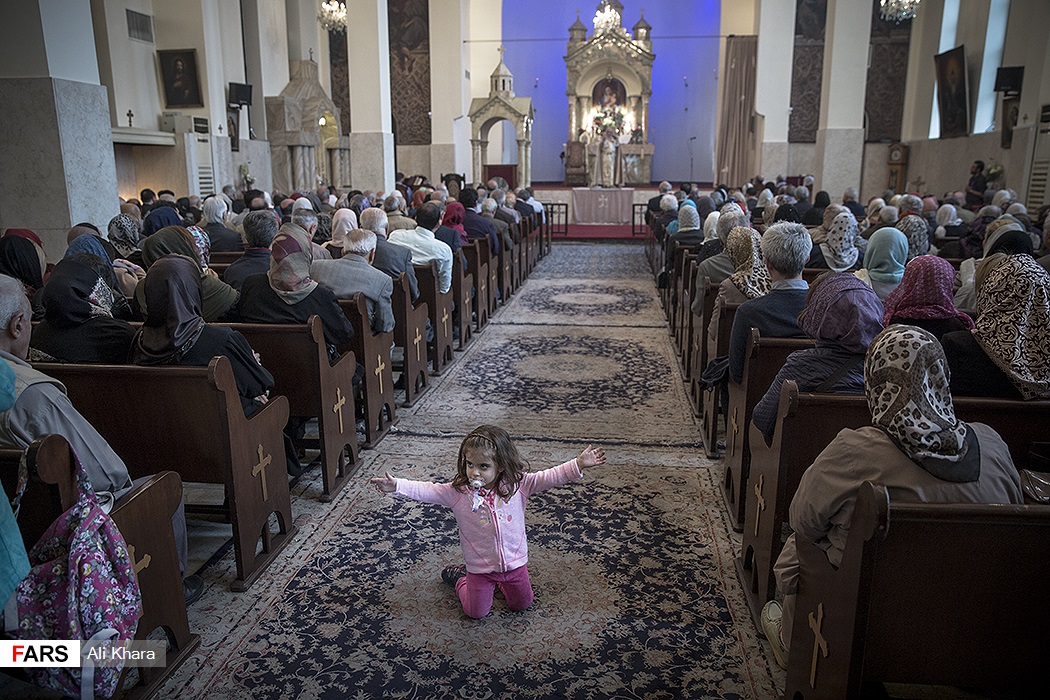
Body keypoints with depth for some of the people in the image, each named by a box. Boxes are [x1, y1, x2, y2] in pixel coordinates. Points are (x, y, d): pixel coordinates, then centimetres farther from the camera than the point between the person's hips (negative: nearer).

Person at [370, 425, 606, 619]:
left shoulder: (517, 485, -17)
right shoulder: (457, 492, -18)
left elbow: (548, 478, -20)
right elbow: (426, 491, -22)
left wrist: (578, 465, -31)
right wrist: (397, 486, -35)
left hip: (515, 561, 2)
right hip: (480, 565, -1)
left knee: (522, 604, 19)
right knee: (476, 612, 12)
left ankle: (498, 580, 44)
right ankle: (459, 576, 37)